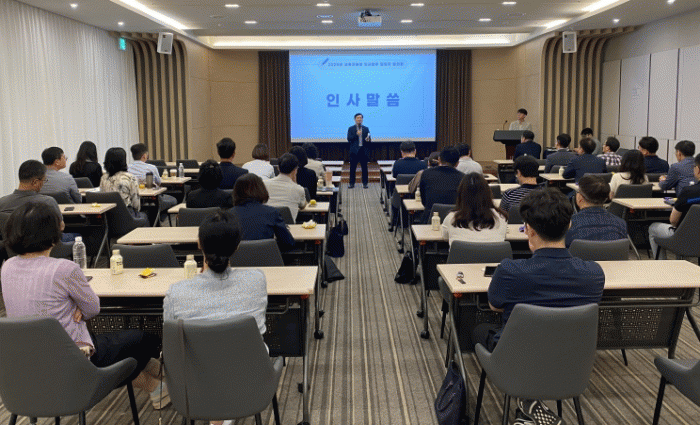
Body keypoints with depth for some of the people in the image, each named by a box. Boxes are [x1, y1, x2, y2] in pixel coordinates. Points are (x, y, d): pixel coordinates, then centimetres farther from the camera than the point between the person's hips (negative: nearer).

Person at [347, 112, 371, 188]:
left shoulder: (366, 129, 12)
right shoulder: (351, 129, 6)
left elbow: (369, 140, 9)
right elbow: (349, 139, -4)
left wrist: (368, 140, -14)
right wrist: (356, 135, -16)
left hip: (364, 151, 1)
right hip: (354, 151, -1)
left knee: (364, 168, 2)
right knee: (352, 168, 0)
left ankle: (365, 183, 8)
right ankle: (352, 183, 7)